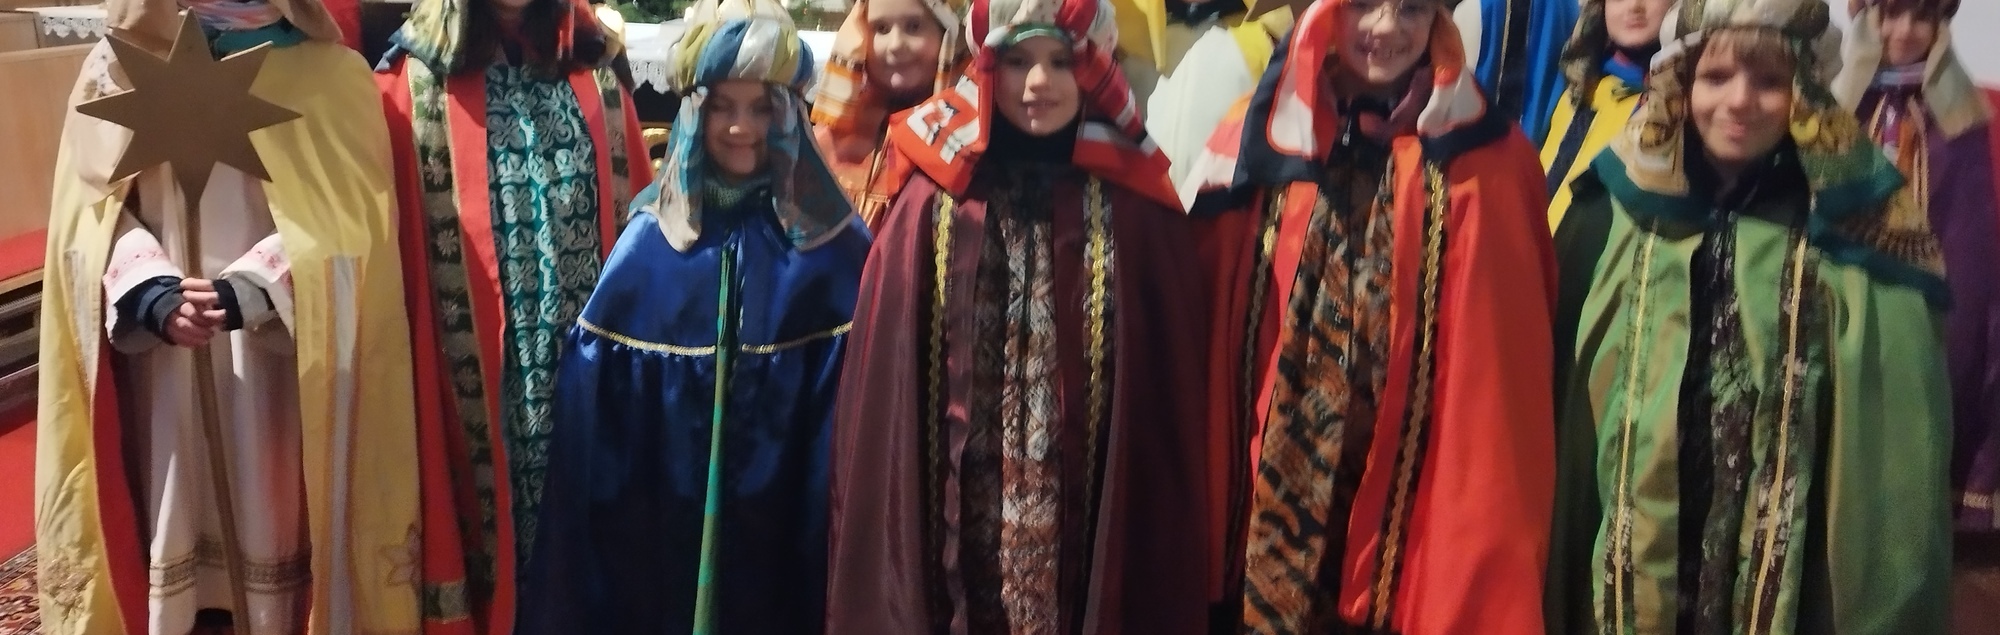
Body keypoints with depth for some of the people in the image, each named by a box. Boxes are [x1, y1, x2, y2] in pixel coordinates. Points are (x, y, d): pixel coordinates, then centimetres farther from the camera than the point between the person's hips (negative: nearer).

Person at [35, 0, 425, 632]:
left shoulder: (329, 72, 2)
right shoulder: (117, 66, 7)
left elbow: (342, 217, -7)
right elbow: (93, 207, 2)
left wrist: (246, 293, -21)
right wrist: (154, 295, -16)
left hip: (286, 358, -1)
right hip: (158, 360, 2)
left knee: (281, 525, 2)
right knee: (173, 526, 4)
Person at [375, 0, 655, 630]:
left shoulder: (592, 64, 9)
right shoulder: (415, 78, 0)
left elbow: (636, 206, 9)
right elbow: (394, 237, -3)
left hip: (589, 344, 3)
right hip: (481, 362, -2)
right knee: (493, 502, 4)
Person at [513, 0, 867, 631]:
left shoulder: (834, 246, -2)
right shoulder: (650, 241, -1)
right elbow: (597, 393, -1)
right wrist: (600, 524, -5)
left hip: (790, 526, -1)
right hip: (666, 520, 1)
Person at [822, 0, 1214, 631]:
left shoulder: (1136, 201, 0)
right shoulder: (935, 196, 0)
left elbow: (1169, 389, 2)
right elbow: (887, 376, 2)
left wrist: (1163, 574, 0)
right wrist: (886, 556, -1)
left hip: (1095, 526, 0)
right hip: (958, 524, 0)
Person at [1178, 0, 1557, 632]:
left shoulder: (1489, 158, -1)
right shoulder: (1259, 136, 2)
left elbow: (1506, 367, -2)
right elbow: (1209, 318, 3)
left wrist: (1482, 508, -6)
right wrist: (1209, 497, 0)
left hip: (1415, 490, -1)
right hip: (1274, 486, 1)